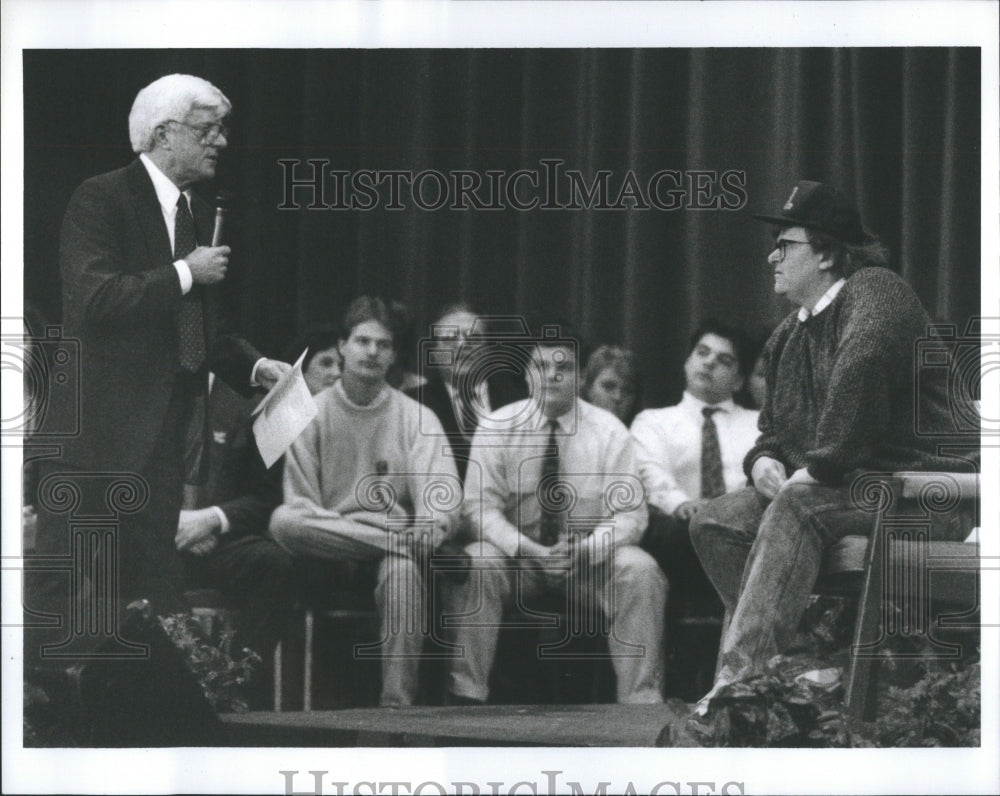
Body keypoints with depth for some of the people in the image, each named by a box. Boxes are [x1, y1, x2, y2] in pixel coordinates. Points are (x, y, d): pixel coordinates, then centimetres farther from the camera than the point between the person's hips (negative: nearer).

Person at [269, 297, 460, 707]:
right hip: (327, 550, 1)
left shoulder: (417, 419, 11)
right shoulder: (310, 415, 10)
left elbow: (441, 495, 0)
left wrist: (429, 530, -26)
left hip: (399, 533, 0)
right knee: (282, 522, -32)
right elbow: (299, 503, 3)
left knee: (403, 570, -38)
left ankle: (398, 701, -37)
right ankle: (403, 542, -29)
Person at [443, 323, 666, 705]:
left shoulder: (609, 431, -2)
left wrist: (588, 549, -26)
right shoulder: (497, 428, -1)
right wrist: (526, 548, -25)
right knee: (474, 566, -30)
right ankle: (465, 696, -27)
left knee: (640, 571, -28)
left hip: (591, 558, 0)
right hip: (516, 555, 0)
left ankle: (641, 701, -25)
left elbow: (628, 512, -6)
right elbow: (482, 506, -7)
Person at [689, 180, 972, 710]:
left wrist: (818, 467, -27)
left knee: (797, 507, -34)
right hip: (833, 487, 9)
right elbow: (774, 427, 28)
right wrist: (764, 460, 2)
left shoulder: (875, 291, -8)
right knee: (716, 523, -7)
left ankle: (740, 680, -44)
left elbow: (864, 365, -30)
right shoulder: (788, 336, 19)